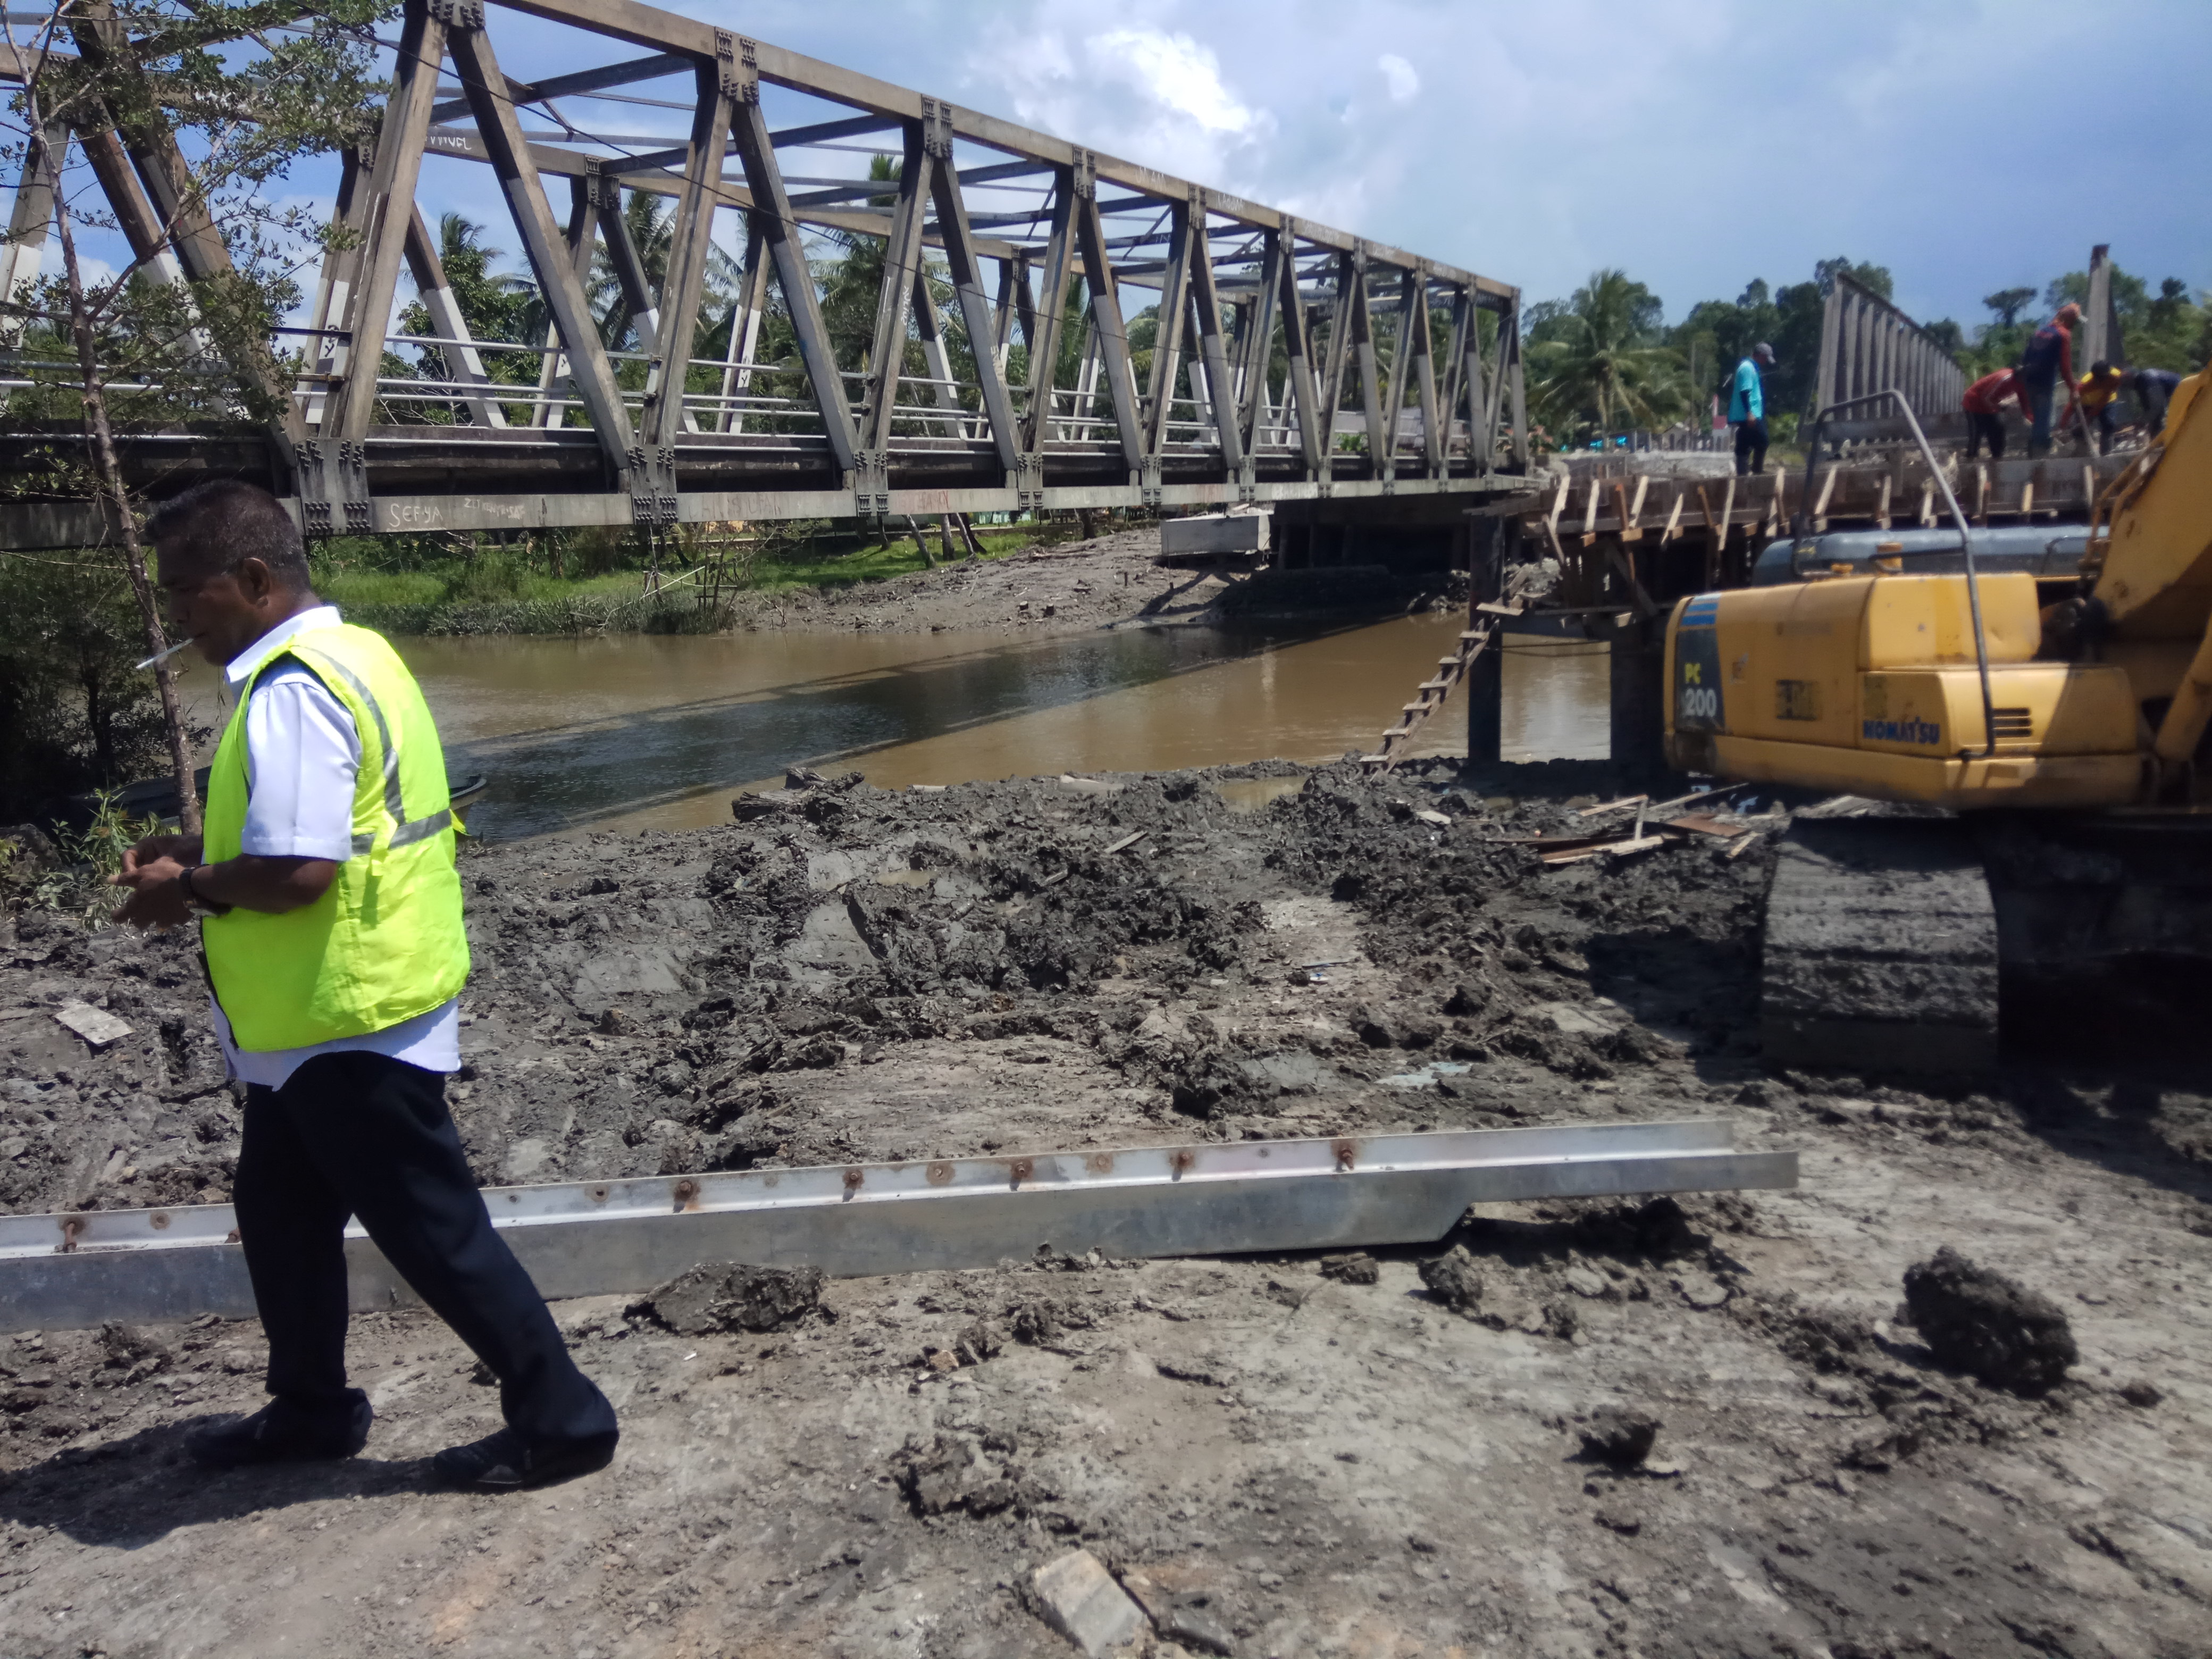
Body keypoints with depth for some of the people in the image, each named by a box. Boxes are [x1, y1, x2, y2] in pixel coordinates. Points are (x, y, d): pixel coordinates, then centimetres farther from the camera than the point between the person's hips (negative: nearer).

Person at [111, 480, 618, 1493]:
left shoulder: (293, 688, -22)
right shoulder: (339, 655, 10)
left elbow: (296, 870, -29)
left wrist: (189, 890, -11)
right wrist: (204, 855, 9)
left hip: (351, 1025, -10)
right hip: (318, 1018, 10)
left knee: (433, 1229, 0)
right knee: (281, 1213, 22)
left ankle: (560, 1420, 12)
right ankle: (311, 1411, 38)